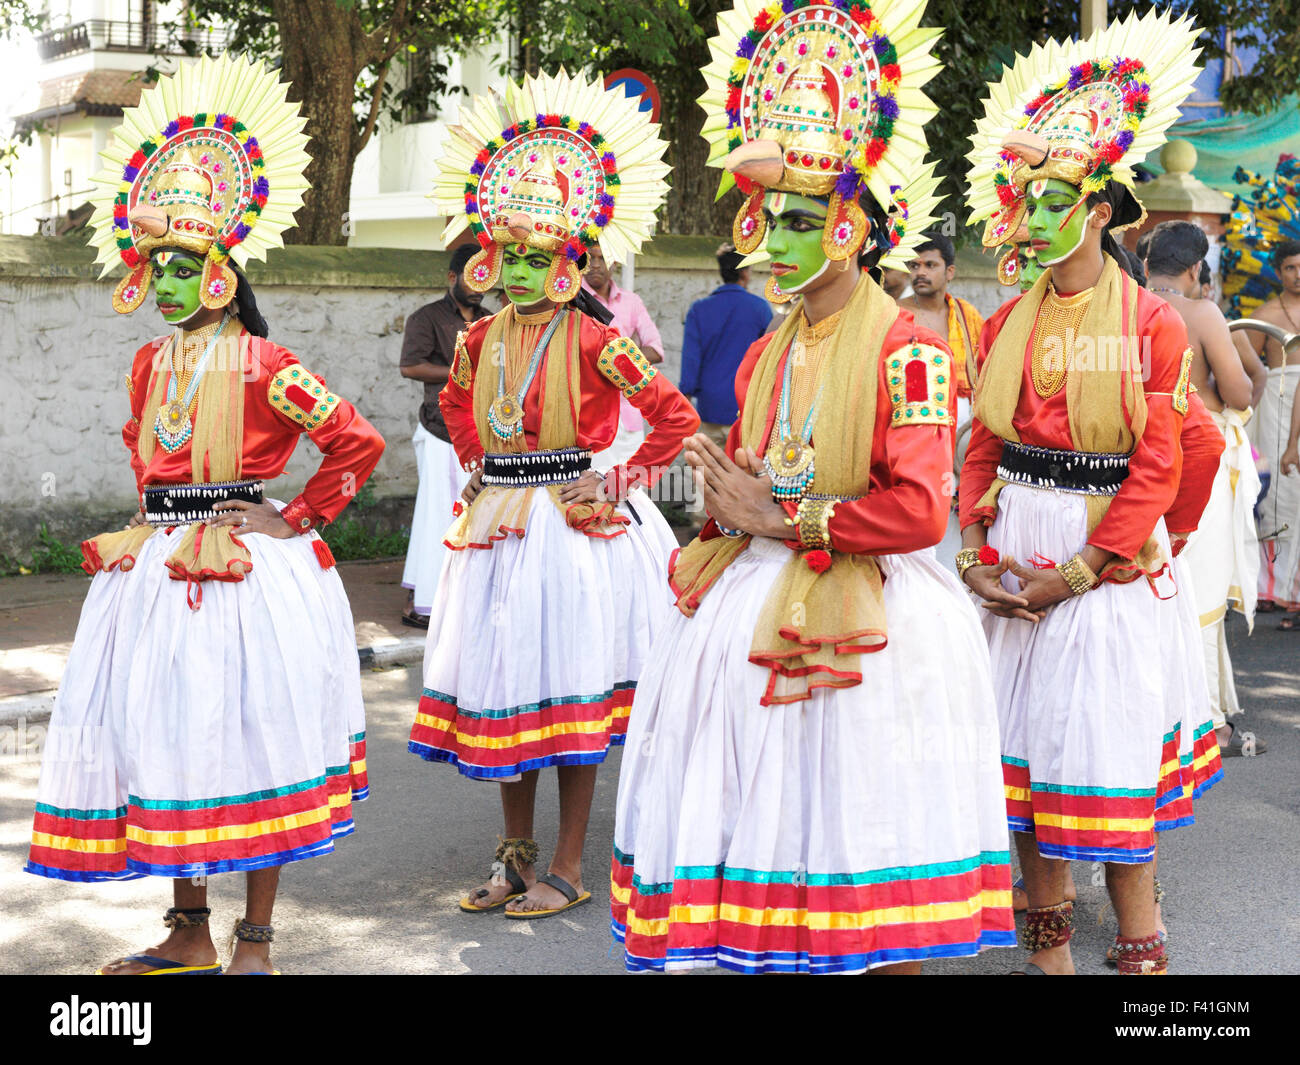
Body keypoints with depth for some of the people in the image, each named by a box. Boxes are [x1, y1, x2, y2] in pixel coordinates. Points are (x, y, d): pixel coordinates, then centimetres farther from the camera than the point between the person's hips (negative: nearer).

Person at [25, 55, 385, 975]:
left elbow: (357, 443, -12)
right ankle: (190, 935, 25)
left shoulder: (262, 364, -11)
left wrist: (296, 521, -8)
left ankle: (256, 939, 15)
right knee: (163, 739, 11)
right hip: (162, 570, 7)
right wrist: (163, 520, 15)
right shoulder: (152, 363, 9)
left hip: (249, 570, -7)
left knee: (251, 736, 2)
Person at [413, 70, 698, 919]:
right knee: (502, 685, 10)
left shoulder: (591, 340, -11)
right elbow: (456, 403, 28)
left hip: (570, 524, -6)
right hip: (498, 523, 6)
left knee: (570, 690, 0)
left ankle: (568, 869, 10)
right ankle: (517, 854, 24)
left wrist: (617, 484, -12)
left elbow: (677, 416, -12)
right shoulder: (482, 339, 6)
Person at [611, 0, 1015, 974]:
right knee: (755, 823, 10)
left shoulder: (907, 350, -10)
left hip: (864, 620, -7)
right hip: (754, 612, 7)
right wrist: (726, 497, -2)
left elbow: (918, 512, -19)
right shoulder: (765, 353, 12)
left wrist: (776, 518, -12)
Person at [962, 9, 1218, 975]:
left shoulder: (1152, 323, -6)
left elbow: (1157, 469, -10)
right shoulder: (1006, 325, 7)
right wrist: (976, 556, -4)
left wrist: (1076, 572, -14)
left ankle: (1140, 944, 15)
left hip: (1111, 556, -4)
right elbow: (983, 451, 9)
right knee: (1030, 742, 7)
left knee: (1113, 747, 0)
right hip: (1015, 552, 4)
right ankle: (1048, 938, 20)